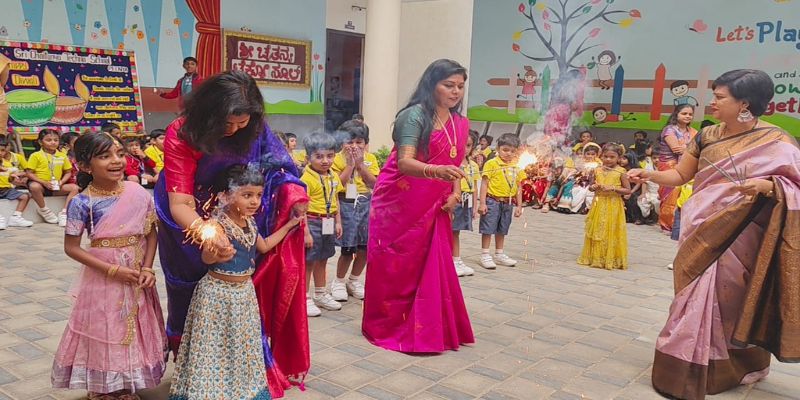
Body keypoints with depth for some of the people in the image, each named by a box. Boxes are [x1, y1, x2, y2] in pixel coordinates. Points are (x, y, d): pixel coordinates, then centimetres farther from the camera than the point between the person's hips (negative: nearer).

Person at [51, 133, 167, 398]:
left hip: (136, 277, 3)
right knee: (103, 336, 9)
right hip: (102, 279, -3)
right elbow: (71, 248, -10)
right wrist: (113, 270, -15)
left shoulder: (139, 194, -6)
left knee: (134, 332, 15)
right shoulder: (82, 202, -14)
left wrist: (147, 268, -8)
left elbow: (151, 233, 3)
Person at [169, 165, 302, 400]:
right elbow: (206, 258, -21)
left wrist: (289, 225, 18)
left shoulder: (250, 222, 2)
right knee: (215, 346, 1)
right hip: (218, 292, -7)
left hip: (245, 291, 7)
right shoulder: (217, 224, -21)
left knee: (242, 345, 16)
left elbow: (264, 246, 18)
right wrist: (215, 253, -44)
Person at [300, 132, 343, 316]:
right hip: (312, 223, -7)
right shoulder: (307, 178, -17)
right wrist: (306, 232, -20)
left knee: (322, 260, 19)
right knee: (308, 261, 2)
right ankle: (305, 298, 14)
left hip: (328, 224, 7)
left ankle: (321, 294, 34)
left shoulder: (334, 177, 7)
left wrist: (338, 222, 11)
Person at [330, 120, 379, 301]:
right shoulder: (338, 159, -5)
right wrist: (350, 164, -16)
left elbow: (374, 183, -6)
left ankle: (354, 280, 28)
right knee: (348, 249, -2)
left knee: (364, 247, 8)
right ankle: (339, 282, 20)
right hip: (346, 205, -3)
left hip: (365, 205, 4)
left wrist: (360, 164, -12)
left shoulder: (370, 158, 4)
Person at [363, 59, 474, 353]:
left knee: (433, 266, 7)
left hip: (433, 208, 6)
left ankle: (428, 328, 21)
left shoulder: (461, 124, 7)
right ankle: (387, 326, 19)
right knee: (395, 266, 3)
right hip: (398, 204, -6)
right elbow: (404, 162, -26)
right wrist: (436, 171, -45)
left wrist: (455, 194, -2)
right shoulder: (415, 115, -15)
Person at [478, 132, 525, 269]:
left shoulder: (517, 167, 7)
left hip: (508, 203, 5)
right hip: (493, 201, -5)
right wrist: (482, 203, -13)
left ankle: (499, 255, 28)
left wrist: (519, 205, 12)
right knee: (488, 229, 0)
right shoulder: (491, 163, -8)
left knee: (502, 230, 16)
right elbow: (484, 183, -9)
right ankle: (485, 255, 9)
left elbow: (518, 187, 13)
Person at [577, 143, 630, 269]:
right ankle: (595, 257, 20)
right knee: (596, 232, 9)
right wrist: (593, 187, -8)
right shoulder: (598, 170, 6)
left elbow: (628, 190, -5)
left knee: (611, 233, 0)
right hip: (598, 205, 4)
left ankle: (612, 259, 11)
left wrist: (613, 188, -18)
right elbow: (591, 186, 15)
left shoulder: (621, 172, -5)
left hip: (613, 206, -4)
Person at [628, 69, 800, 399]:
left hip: (738, 236, -4)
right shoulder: (707, 136, 6)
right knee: (700, 298, 9)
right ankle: (689, 369, 22)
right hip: (702, 232, 4)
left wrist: (770, 186, -26)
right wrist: (648, 174, -6)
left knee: (725, 300, 0)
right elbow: (680, 175, 10)